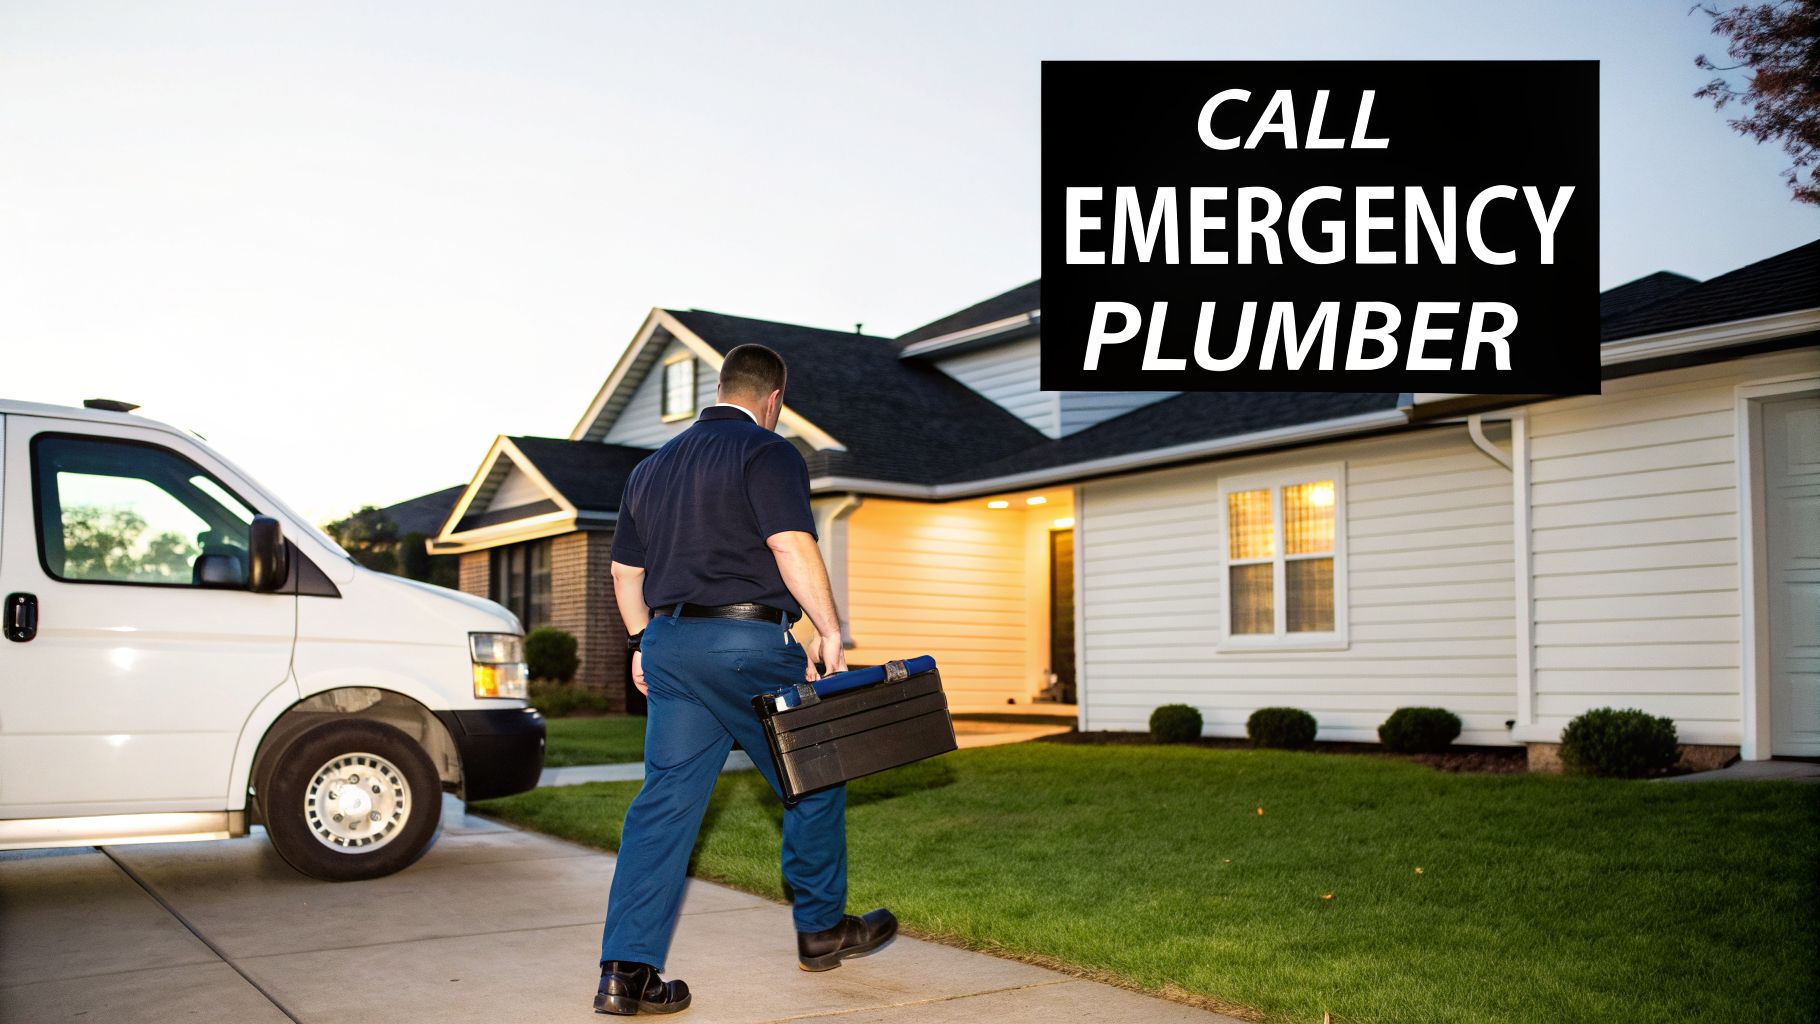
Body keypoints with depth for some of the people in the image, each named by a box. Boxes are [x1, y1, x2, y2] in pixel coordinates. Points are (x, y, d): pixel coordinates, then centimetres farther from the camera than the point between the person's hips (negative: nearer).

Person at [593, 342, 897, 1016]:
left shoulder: (651, 467, 18)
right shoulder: (768, 454, -5)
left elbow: (624, 569, 22)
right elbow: (793, 547, -17)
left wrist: (644, 643, 30)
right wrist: (829, 632, -12)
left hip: (668, 646, 6)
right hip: (749, 644, -6)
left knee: (665, 800, 3)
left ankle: (626, 971, -3)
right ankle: (821, 929, 25)